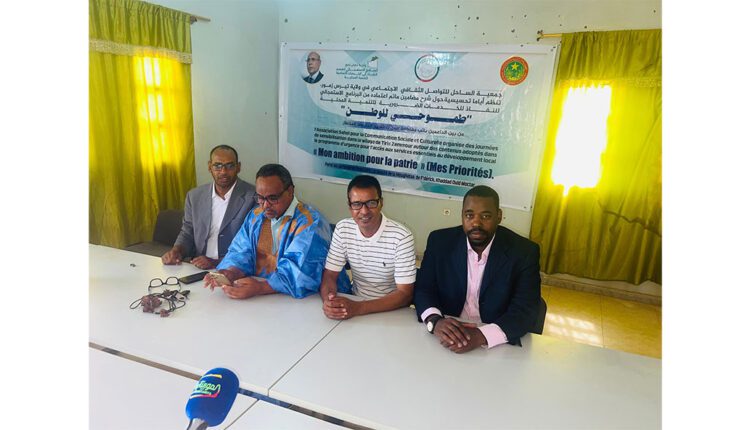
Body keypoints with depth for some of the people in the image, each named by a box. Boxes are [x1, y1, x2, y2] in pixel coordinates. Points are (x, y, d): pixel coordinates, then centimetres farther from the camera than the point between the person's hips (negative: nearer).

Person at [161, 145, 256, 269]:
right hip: (199, 269, 5)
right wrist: (177, 250, -3)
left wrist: (217, 263, -19)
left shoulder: (254, 198, -7)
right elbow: (187, 232, 18)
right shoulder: (194, 196, 9)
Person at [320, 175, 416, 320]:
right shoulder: (342, 229, -5)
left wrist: (358, 308, -29)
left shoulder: (401, 237, -18)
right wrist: (329, 301, -23)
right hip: (355, 302, 3)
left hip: (392, 310, -2)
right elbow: (329, 275, -1)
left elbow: (405, 294, -18)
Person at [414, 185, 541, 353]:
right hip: (448, 335, 0)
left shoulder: (523, 251, -9)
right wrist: (435, 321, -24)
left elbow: (526, 311, -13)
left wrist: (482, 335, -30)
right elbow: (423, 288, -3)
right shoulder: (440, 241, -4)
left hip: (496, 345, 0)